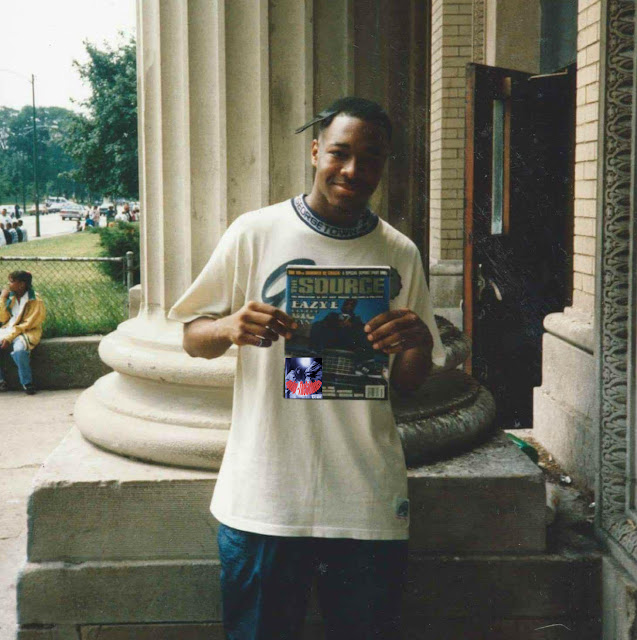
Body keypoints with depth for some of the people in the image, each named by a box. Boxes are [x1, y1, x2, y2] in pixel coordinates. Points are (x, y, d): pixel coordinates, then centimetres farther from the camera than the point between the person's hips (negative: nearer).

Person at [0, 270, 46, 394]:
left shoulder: (35, 301, -10)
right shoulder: (10, 297, 8)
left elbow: (27, 324, -13)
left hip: (27, 332, -6)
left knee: (19, 350, -38)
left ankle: (27, 383, -20)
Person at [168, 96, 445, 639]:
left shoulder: (400, 255, 6)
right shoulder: (255, 233, 1)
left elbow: (409, 384, 9)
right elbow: (192, 338, 6)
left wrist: (420, 342, -13)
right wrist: (231, 329, -17)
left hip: (368, 505, 2)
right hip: (262, 497, -1)